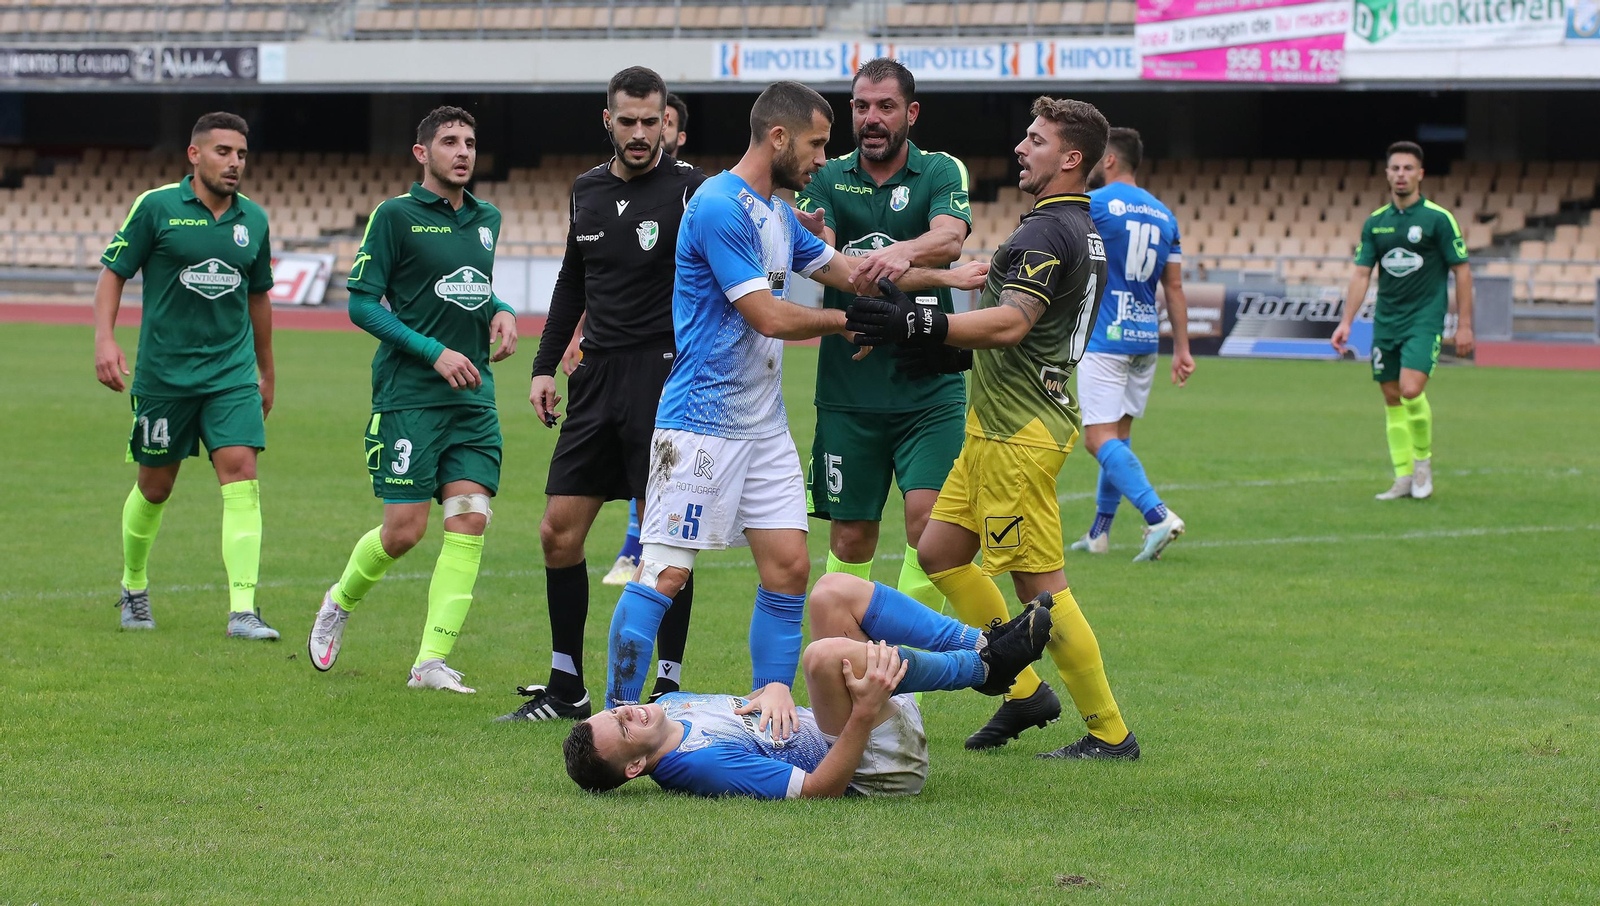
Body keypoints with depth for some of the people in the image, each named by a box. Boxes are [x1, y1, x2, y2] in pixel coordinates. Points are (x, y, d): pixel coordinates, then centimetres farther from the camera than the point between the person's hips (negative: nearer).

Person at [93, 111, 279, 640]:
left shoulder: (253, 220, 7)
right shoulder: (155, 208, -5)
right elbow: (113, 274, -1)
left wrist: (267, 371, 25)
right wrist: (104, 339, -15)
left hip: (232, 373, 2)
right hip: (163, 373, -2)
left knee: (241, 476, -14)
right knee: (154, 486, 10)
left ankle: (243, 611, -19)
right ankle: (133, 587, 36)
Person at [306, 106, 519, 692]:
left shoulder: (486, 220, 15)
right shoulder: (396, 216, -5)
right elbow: (362, 303, -8)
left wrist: (502, 312, 7)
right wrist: (434, 352, -15)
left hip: (474, 398, 5)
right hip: (409, 397, -5)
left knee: (470, 522, -8)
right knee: (404, 529, -6)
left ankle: (431, 661, -6)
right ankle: (340, 602, 25)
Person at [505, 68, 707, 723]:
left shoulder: (689, 190, -7)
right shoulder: (588, 190, 12)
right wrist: (545, 366, 17)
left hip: (663, 375, -6)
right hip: (597, 375, 6)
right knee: (558, 532, 4)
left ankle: (669, 685, 5)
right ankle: (566, 688, 13)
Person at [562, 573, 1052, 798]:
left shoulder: (667, 706, 4)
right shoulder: (699, 763, -25)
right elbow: (816, 789, -28)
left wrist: (774, 689, -8)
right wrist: (864, 712, -37)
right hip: (876, 766, -9)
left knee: (835, 590, 4)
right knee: (825, 654, -35)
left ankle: (983, 645, 4)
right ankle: (984, 669, -14)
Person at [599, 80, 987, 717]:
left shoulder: (778, 215, 15)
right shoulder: (719, 207, -15)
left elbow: (848, 270, 26)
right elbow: (770, 317, -17)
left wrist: (947, 277, 23)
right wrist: (852, 320, -3)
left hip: (764, 423, 9)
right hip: (702, 421, -9)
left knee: (789, 567, 4)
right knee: (665, 574, -9)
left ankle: (771, 712, 11)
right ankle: (616, 717, -4)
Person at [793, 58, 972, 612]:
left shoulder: (941, 172, 1)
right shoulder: (829, 179, 7)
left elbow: (949, 238, -18)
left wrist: (902, 252, -41)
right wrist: (810, 238, -33)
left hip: (928, 384, -2)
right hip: (848, 386, 2)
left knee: (928, 517, -14)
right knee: (850, 538, 4)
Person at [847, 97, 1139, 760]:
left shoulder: (1048, 232, -17)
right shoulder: (1081, 228, 16)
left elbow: (1010, 324, -30)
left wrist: (916, 325, -38)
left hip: (1020, 432, -11)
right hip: (996, 426, 11)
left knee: (1038, 582, -7)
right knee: (939, 551, 14)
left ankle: (1110, 731, -1)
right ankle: (1025, 690, 17)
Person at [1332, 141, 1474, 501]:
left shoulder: (1438, 219, -5)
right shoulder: (1375, 222, 8)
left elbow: (1462, 271, -3)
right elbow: (1361, 274, 10)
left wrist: (1464, 325, -6)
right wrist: (1346, 322, 2)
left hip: (1425, 319, -5)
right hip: (1385, 320, 5)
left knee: (1411, 390, -20)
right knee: (1392, 398, 5)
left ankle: (1423, 459, 2)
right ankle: (1404, 477, 12)